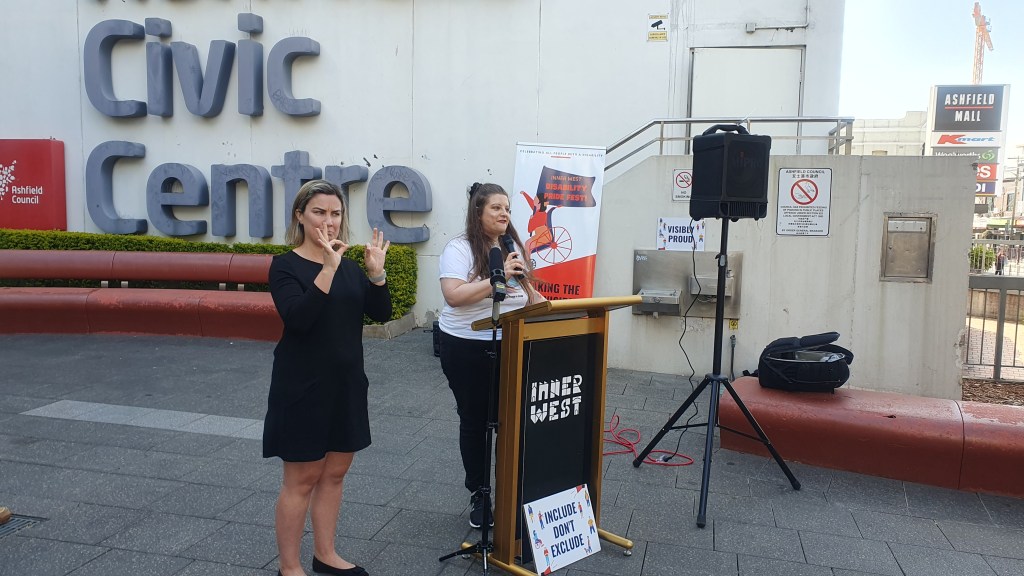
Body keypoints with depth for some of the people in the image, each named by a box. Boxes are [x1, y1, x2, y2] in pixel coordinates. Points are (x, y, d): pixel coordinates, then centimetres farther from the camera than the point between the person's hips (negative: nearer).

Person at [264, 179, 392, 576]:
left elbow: (381, 313, 1)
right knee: (301, 479, 3)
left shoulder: (349, 267, 9)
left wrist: (376, 271, -14)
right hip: (303, 385, -6)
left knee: (334, 472, 14)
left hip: (346, 382, 6)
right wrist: (329, 268, -31)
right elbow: (298, 318, -24)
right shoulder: (285, 265, -9)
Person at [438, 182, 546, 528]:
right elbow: (453, 295, -23)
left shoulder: (513, 247, 10)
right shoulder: (461, 248, -9)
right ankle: (478, 496, 24)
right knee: (475, 421, 9)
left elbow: (528, 293, 19)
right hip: (467, 348, -4)